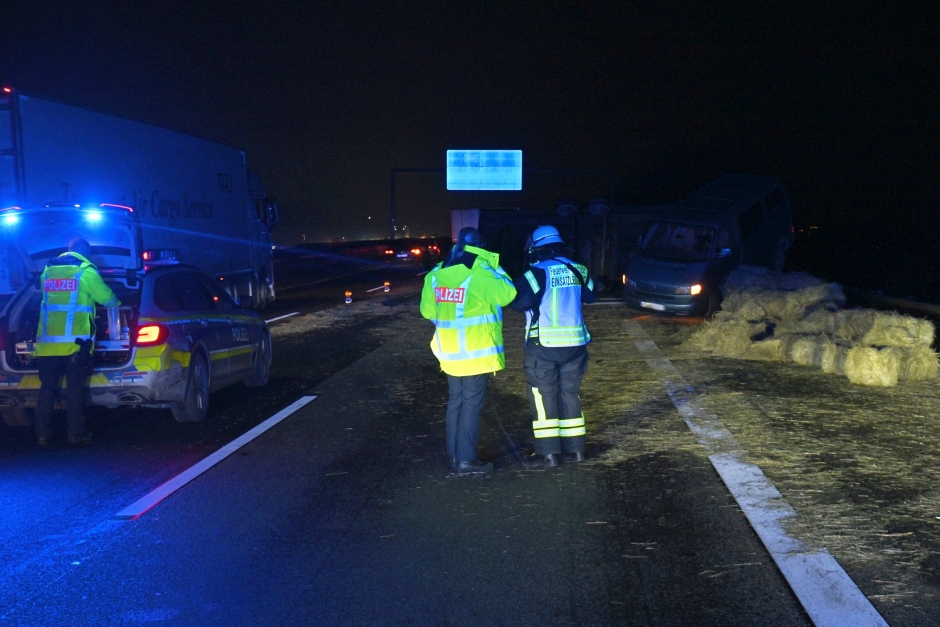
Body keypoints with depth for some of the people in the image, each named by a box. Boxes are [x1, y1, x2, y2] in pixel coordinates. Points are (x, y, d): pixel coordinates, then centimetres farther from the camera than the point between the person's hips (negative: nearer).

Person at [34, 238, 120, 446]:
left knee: (47, 388, 7)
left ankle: (42, 435, 8)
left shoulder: (47, 272, 16)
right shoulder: (86, 272, 1)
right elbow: (107, 298, 9)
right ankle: (76, 433, 3)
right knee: (75, 389, 1)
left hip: (47, 341, 4)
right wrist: (117, 303, 32)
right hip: (74, 341, -4)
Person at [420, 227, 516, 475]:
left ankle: (455, 456, 21)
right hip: (476, 352, -6)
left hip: (449, 351, 6)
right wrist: (492, 265, -3)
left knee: (455, 401, 16)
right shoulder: (479, 275, -17)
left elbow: (428, 310, 10)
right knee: (471, 404, 1)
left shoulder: (436, 274, 4)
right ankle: (466, 460, 3)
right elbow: (508, 294, -11)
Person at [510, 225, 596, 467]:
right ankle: (576, 447, 20)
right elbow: (590, 295, 17)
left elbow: (518, 301, -19)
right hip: (574, 343, 5)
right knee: (570, 392, 16)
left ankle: (550, 451, 4)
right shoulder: (577, 270, 4)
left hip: (544, 345, -5)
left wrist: (514, 288, 2)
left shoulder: (536, 273, -12)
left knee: (544, 395, 5)